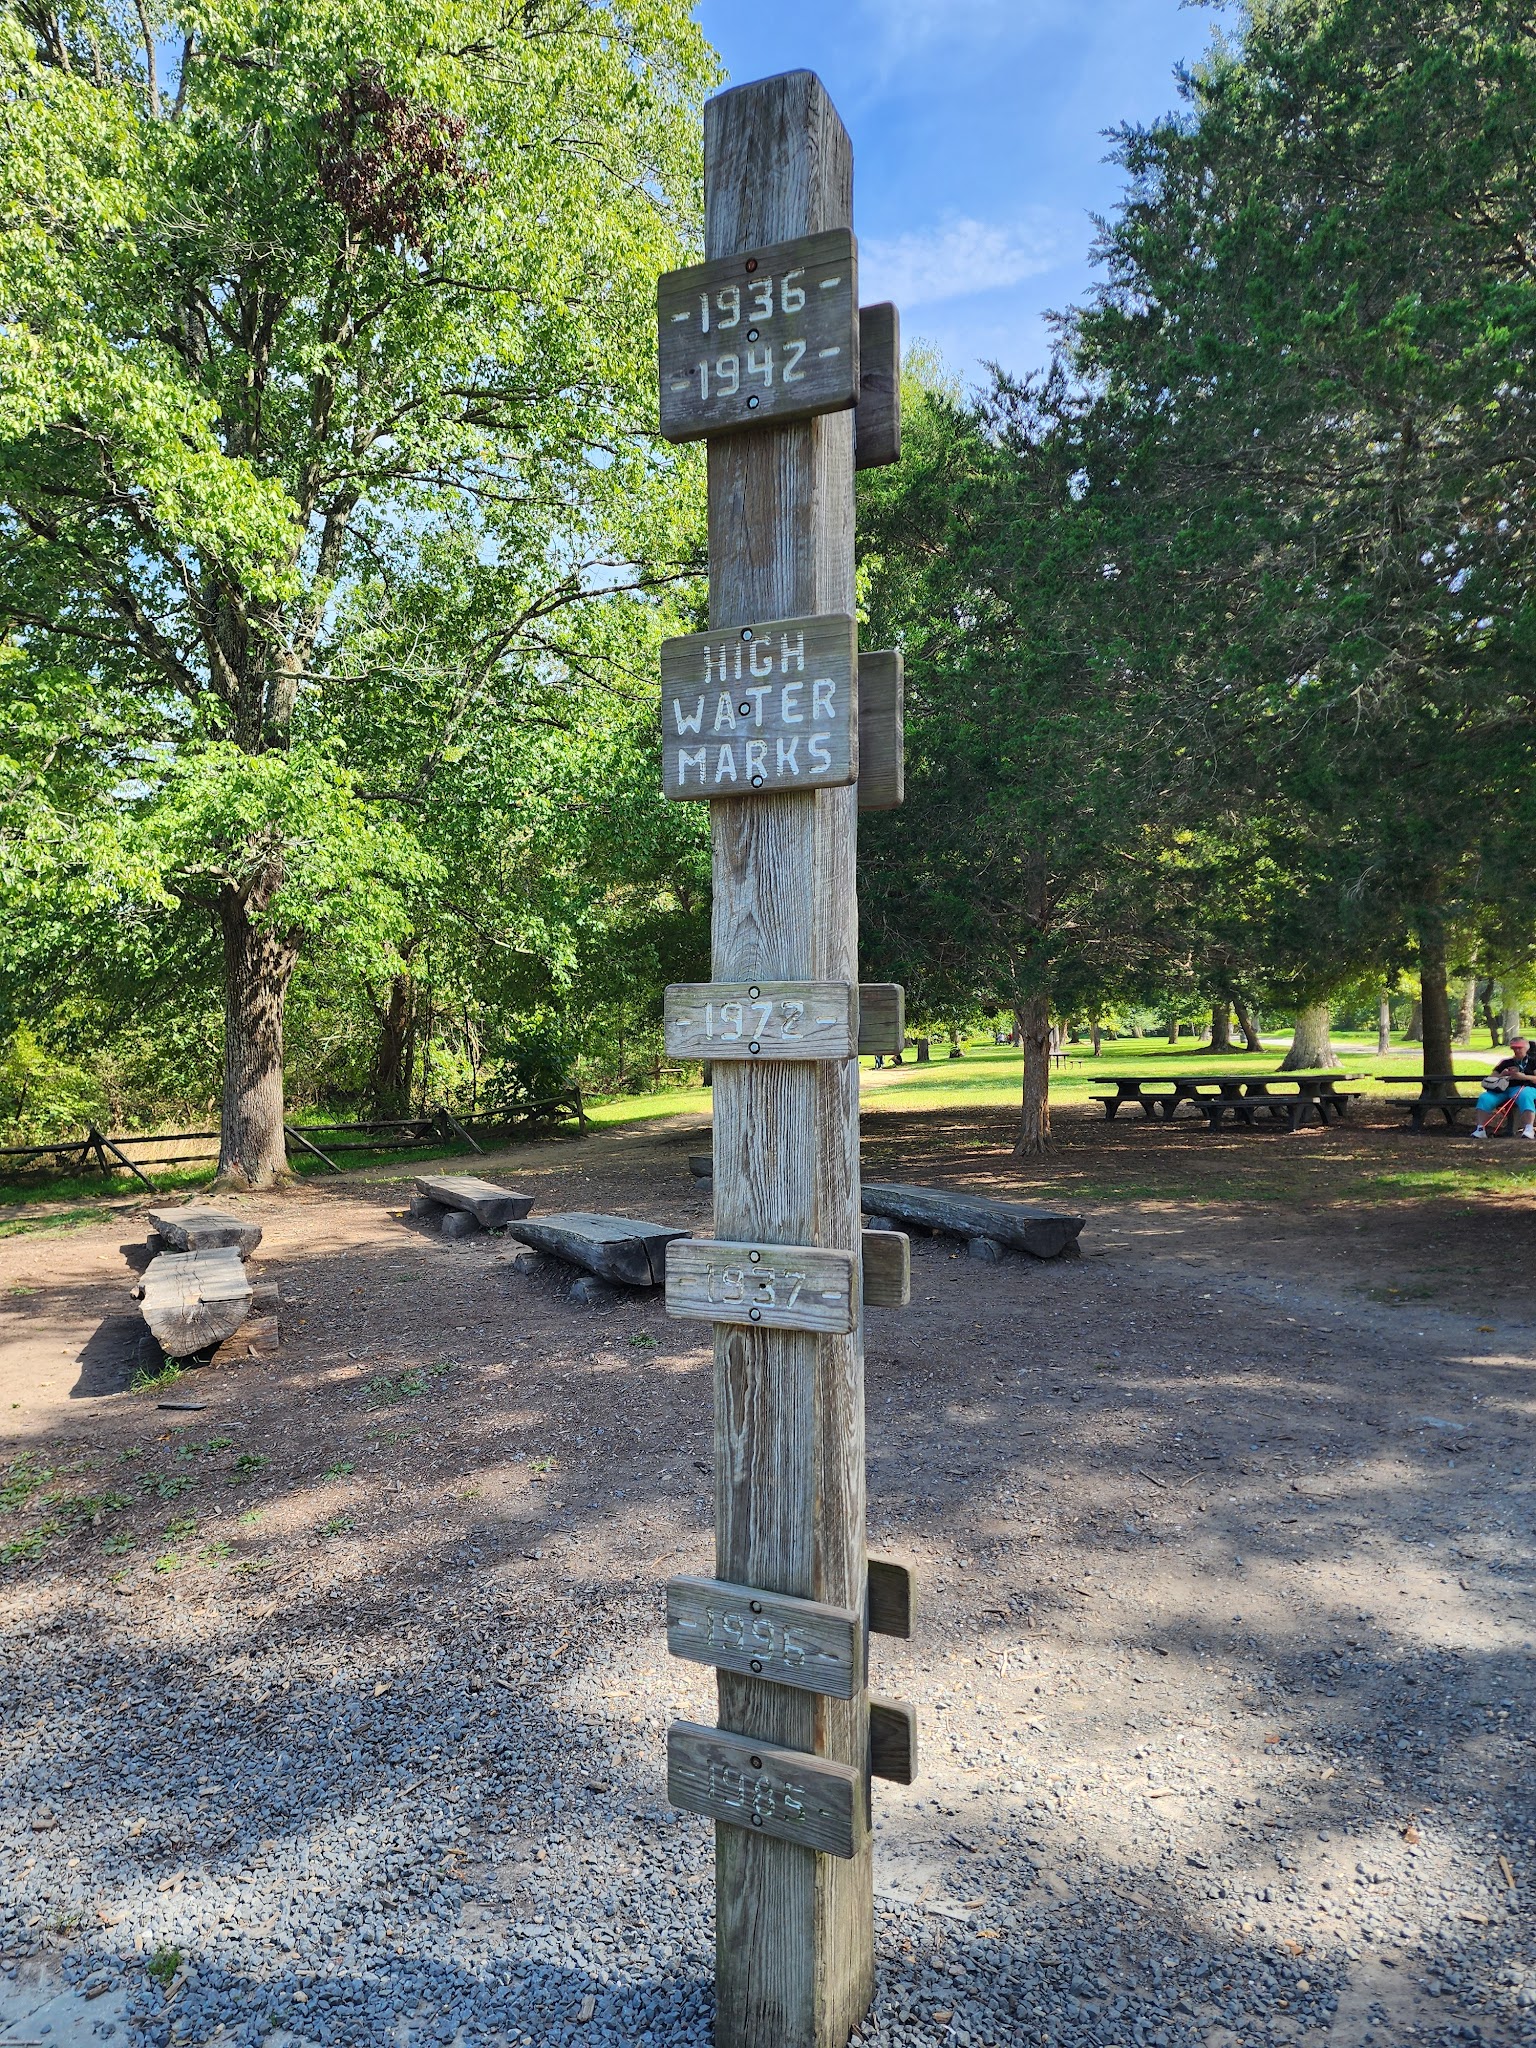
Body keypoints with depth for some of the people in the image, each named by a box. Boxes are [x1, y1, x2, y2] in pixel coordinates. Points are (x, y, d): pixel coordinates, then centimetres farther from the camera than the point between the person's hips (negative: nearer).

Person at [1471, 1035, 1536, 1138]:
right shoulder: (1506, 1063, 25)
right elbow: (1491, 1079, 22)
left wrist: (1523, 1077, -13)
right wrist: (1501, 1075, 2)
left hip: (1525, 1088, -4)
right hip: (1504, 1089, 4)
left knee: (1525, 1097, -42)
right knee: (1484, 1098, -25)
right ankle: (1480, 1129, -32)